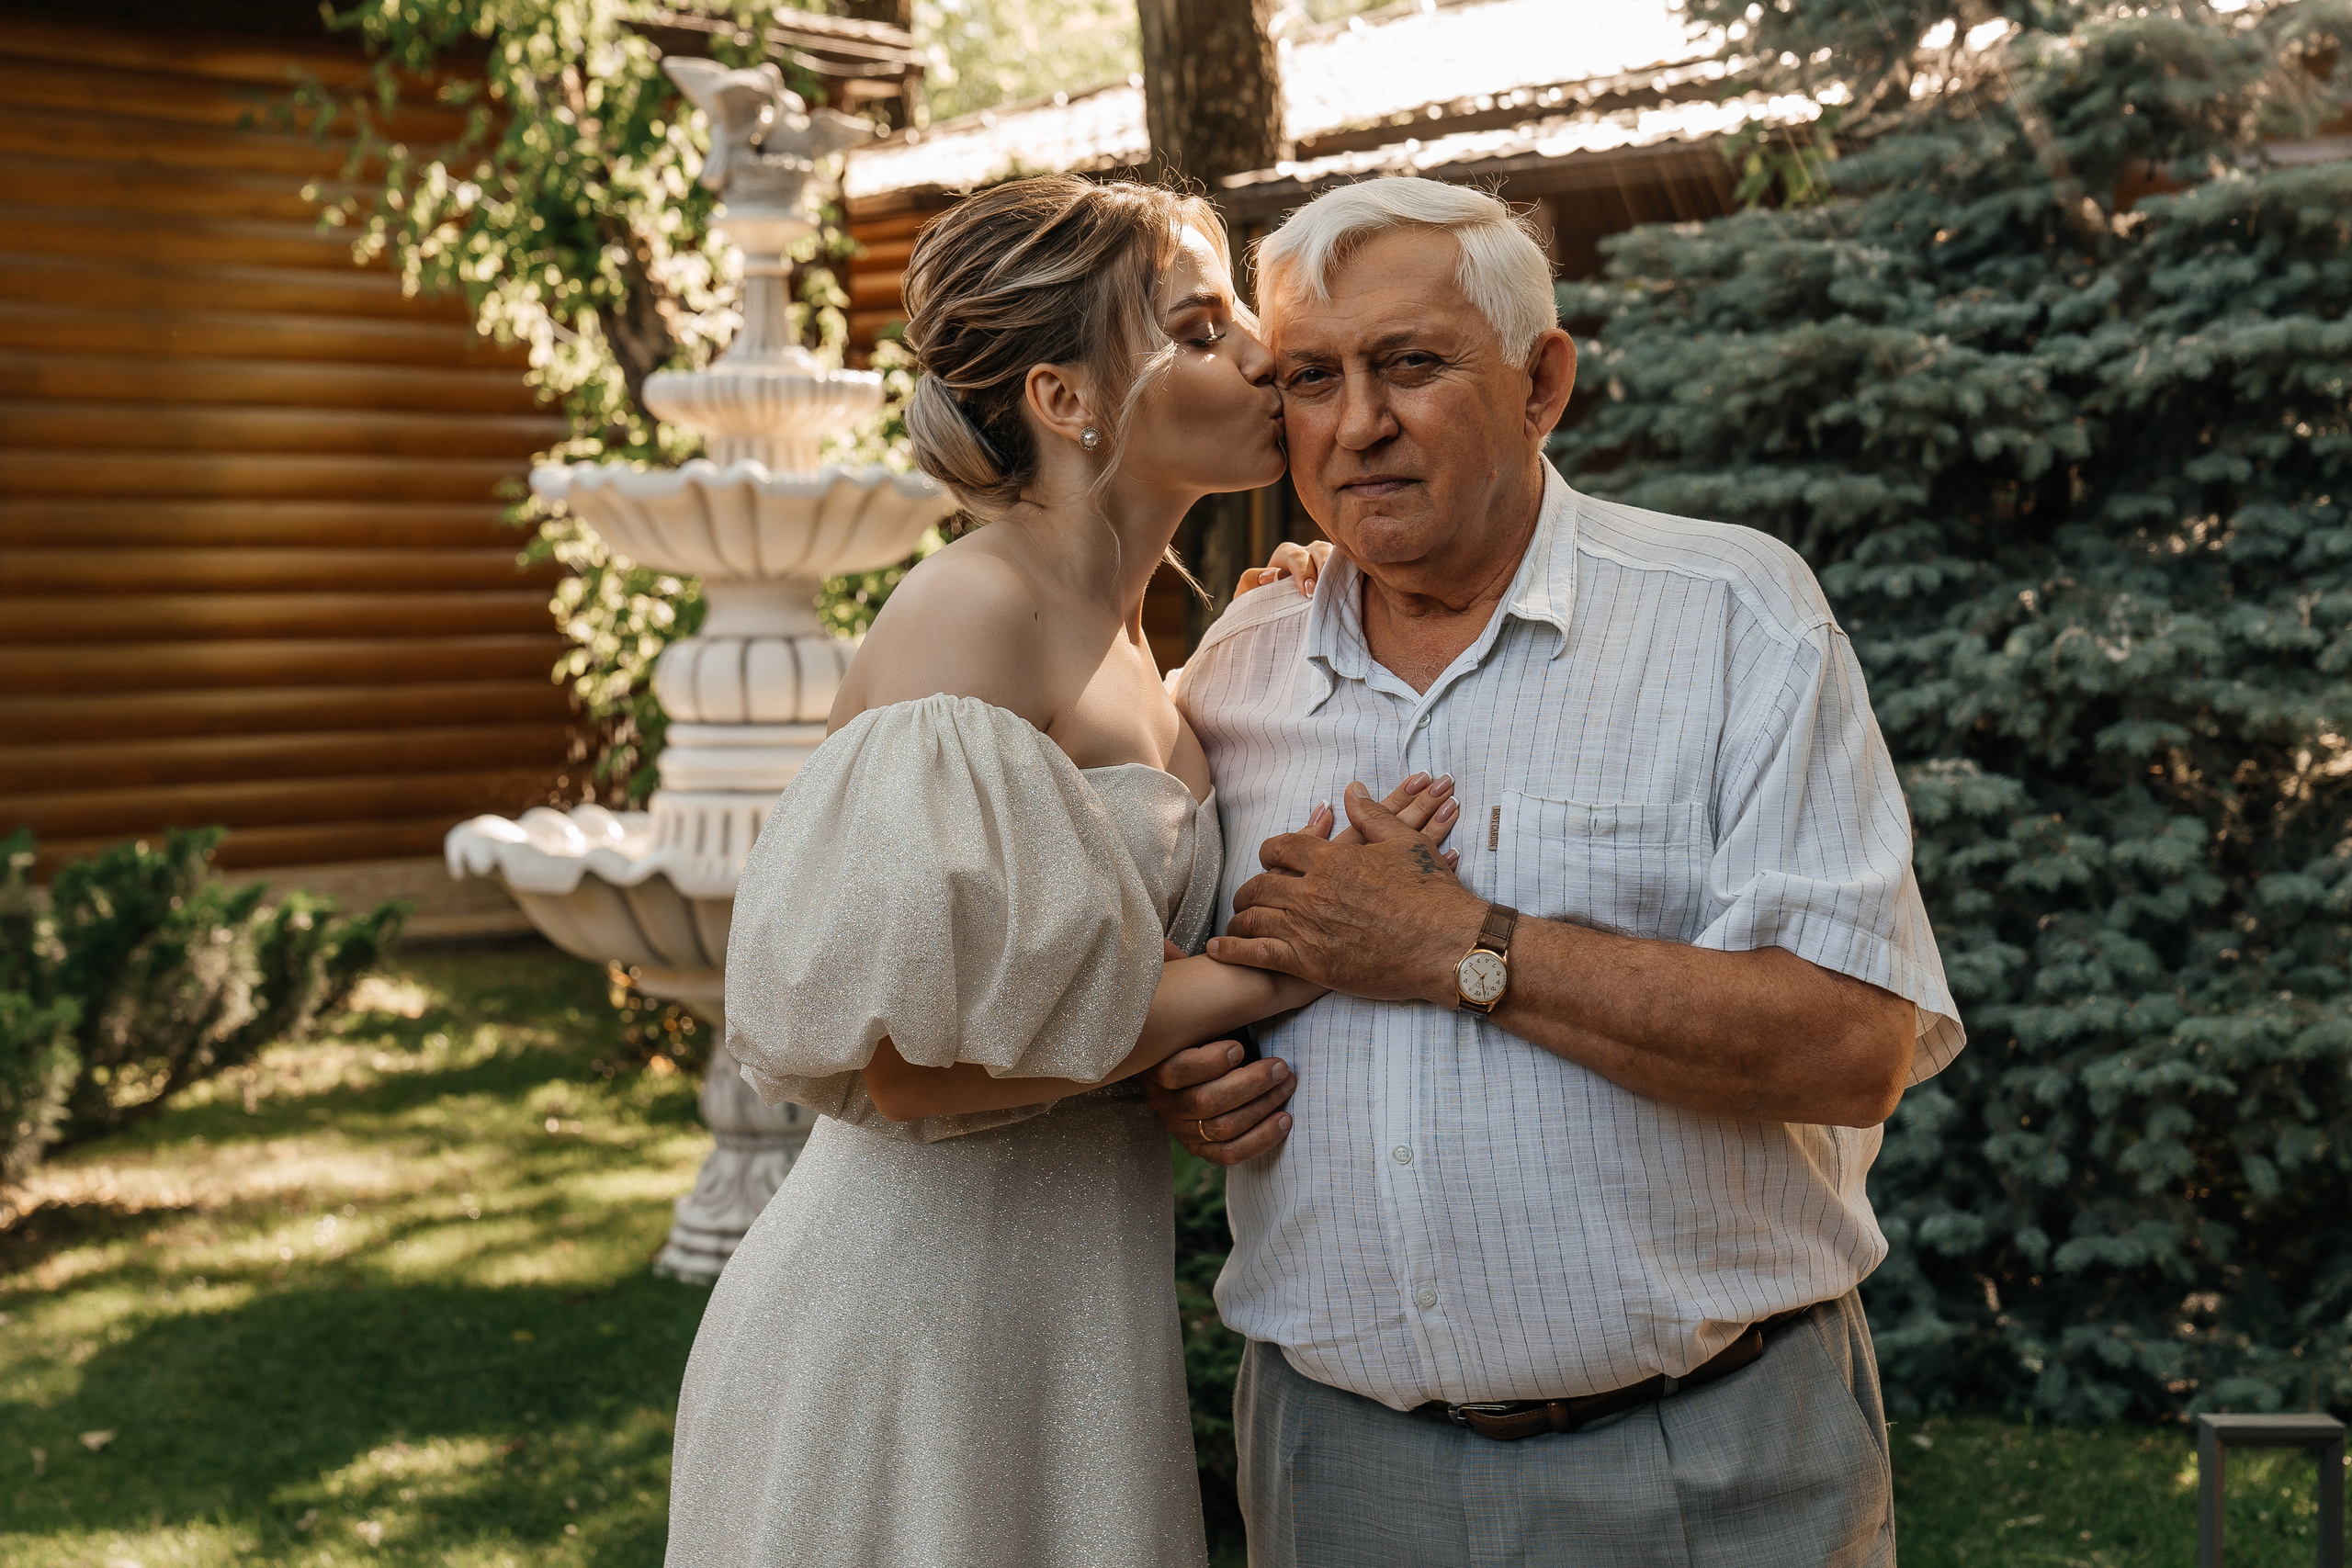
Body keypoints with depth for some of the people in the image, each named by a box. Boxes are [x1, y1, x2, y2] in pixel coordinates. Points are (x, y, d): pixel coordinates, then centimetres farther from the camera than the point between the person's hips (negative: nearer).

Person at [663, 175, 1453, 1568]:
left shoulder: (1117, 625, 10)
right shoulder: (974, 614, -18)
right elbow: (906, 1057, -25)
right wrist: (1262, 971, -18)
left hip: (1079, 1285, 9)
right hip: (930, 1308, -8)